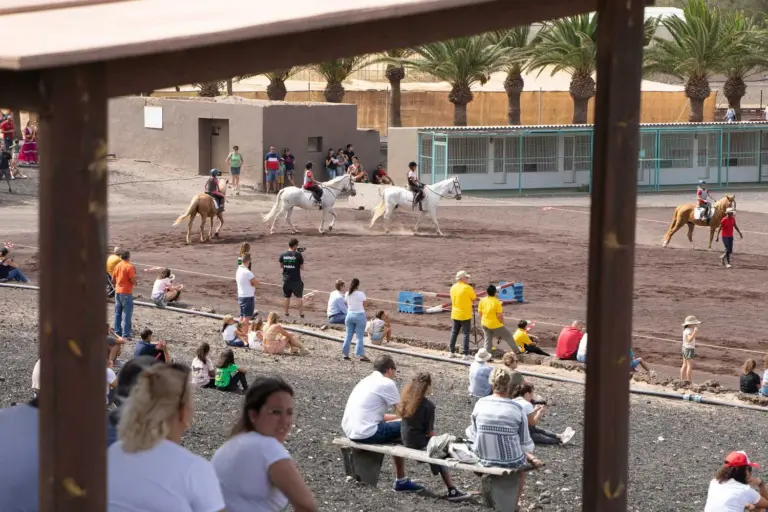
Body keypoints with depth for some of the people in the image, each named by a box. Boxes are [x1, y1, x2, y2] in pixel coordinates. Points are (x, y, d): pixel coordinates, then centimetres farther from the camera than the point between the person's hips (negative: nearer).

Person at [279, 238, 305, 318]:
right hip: (296, 280, -4)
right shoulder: (298, 255, -11)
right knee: (299, 297, 3)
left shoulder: (283, 255, -1)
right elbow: (301, 266, -4)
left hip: (286, 279, 4)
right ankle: (301, 314, 1)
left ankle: (286, 313, 17)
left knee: (286, 297, 13)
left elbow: (281, 266, 10)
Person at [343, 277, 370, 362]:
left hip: (349, 315, 4)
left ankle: (345, 354, 14)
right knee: (360, 336, -2)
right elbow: (364, 305, -3)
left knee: (348, 335, 12)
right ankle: (361, 355, -4)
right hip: (359, 315, -4)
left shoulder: (347, 294, 0)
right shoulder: (361, 294, -13)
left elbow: (347, 305, 4)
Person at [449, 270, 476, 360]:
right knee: (465, 334, 0)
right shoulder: (467, 288, -16)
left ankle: (452, 352, 19)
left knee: (454, 333, 15)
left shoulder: (453, 287, 3)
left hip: (455, 314, 6)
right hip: (465, 315, -6)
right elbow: (474, 299, -9)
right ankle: (466, 354, -1)